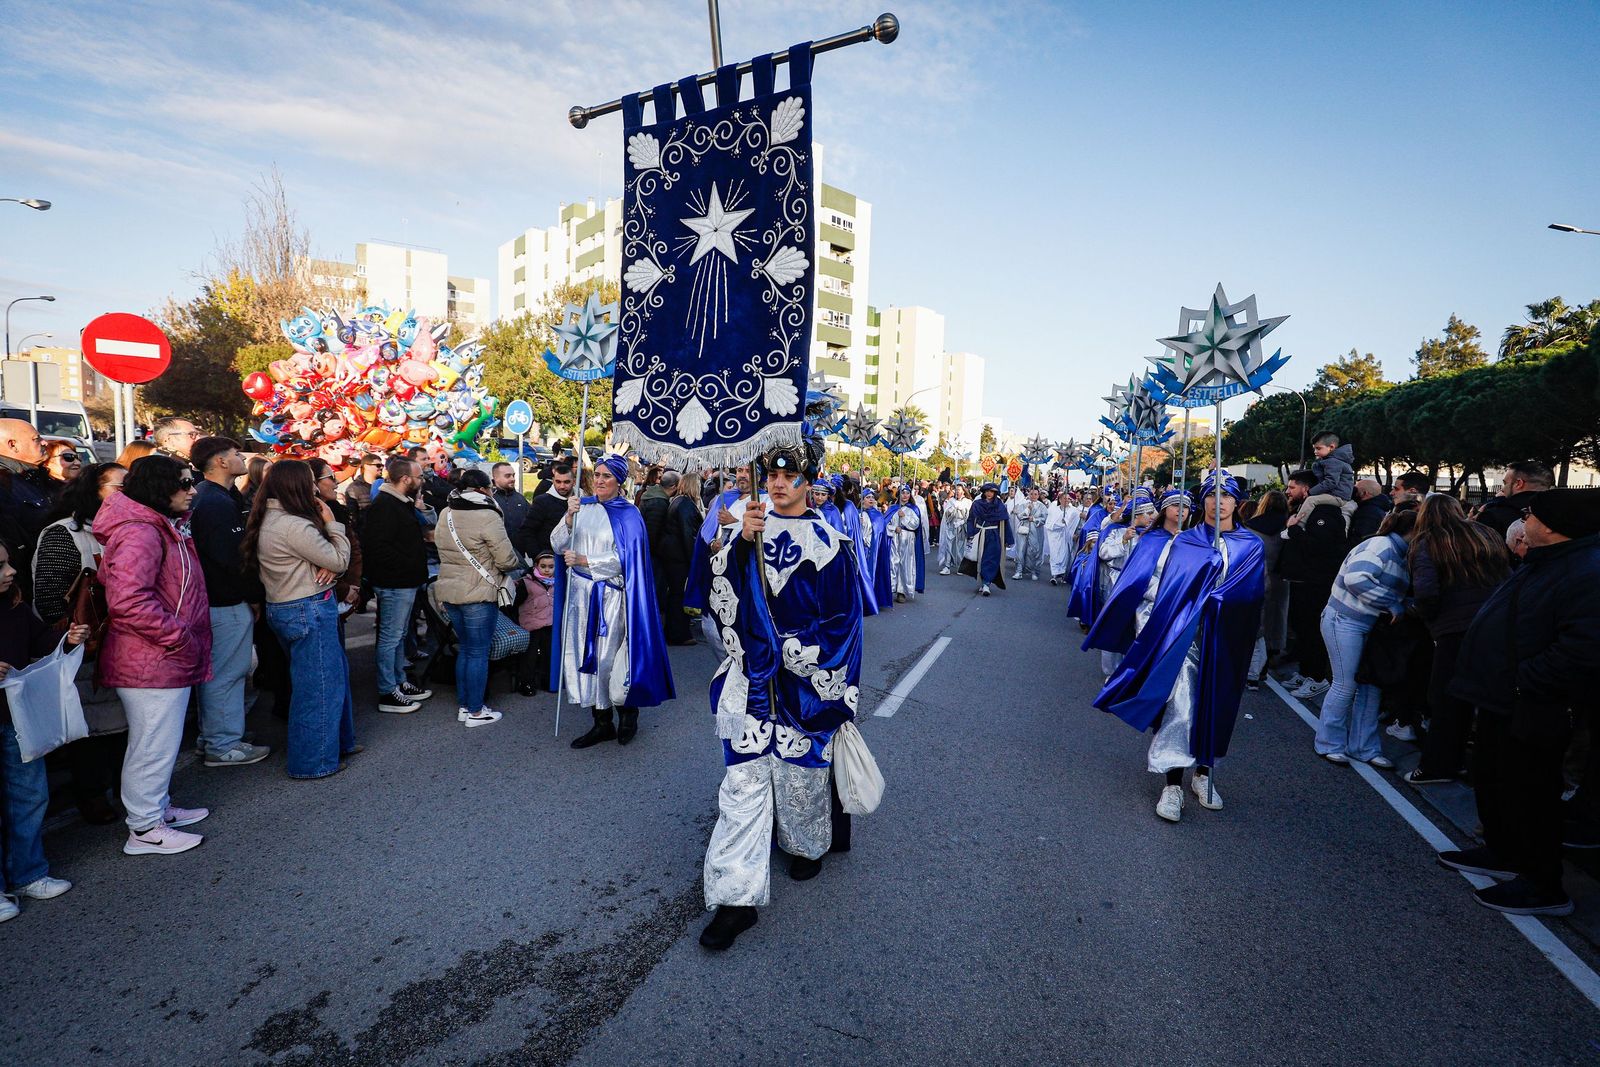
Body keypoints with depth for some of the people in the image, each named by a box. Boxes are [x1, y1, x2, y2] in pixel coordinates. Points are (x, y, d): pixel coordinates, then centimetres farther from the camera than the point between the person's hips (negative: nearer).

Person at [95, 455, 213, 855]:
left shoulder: (164, 527, 13)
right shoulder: (140, 533, -21)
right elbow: (128, 600, -32)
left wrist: (184, 639, 17)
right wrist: (179, 638, -23)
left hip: (166, 660, 11)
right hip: (151, 663, -11)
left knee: (160, 742, 22)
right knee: (153, 744, 2)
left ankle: (158, 807, 37)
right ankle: (144, 829, 15)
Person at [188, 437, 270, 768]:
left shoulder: (203, 497, 14)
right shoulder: (218, 503, -19)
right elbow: (231, 559, -23)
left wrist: (251, 593, 14)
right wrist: (255, 595, -13)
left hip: (213, 599, 11)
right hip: (229, 603, -11)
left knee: (216, 672, 18)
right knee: (227, 673, -1)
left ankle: (211, 737, 30)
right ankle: (223, 745, 9)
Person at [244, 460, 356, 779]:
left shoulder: (272, 519, 10)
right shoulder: (292, 526, -22)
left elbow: (328, 559, 11)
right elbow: (340, 560, -16)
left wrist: (329, 567, -10)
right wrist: (331, 522, -7)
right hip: (308, 611, -11)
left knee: (336, 673, 21)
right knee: (319, 685, 0)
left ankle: (339, 741, 34)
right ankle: (313, 761, 12)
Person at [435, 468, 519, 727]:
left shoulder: (445, 514, 7)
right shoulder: (488, 516, -16)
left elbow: (443, 551, 15)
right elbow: (507, 560, -16)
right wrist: (516, 562, 5)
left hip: (449, 590, 7)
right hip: (478, 594, -7)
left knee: (464, 648, 19)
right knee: (478, 653, 3)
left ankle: (463, 706, 25)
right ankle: (475, 711, 12)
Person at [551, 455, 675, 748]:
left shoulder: (628, 515, -4)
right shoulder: (583, 506, 8)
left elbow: (623, 558, -13)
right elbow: (558, 546, 2)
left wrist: (583, 560, -15)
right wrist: (569, 518, -14)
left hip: (610, 597, -4)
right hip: (580, 593, 5)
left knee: (608, 658, -2)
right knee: (585, 655, 6)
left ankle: (628, 713, 22)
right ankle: (601, 723, 18)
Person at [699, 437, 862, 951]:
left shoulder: (827, 542, -3)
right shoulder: (750, 530, 6)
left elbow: (844, 616, -2)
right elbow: (722, 595, -5)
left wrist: (798, 651, -9)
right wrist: (741, 542, -18)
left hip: (803, 682, -2)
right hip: (751, 677, 2)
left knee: (801, 765, 13)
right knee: (744, 777, -2)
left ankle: (809, 845, 43)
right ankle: (737, 897, 4)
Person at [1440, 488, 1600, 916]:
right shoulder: (1546, 562, 12)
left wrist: (1522, 681, -25)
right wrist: (1494, 679, 16)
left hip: (1529, 713, -11)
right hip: (1501, 701, 11)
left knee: (1526, 795, 3)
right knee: (1490, 779, 22)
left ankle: (1543, 888, 19)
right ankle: (1502, 854, 39)